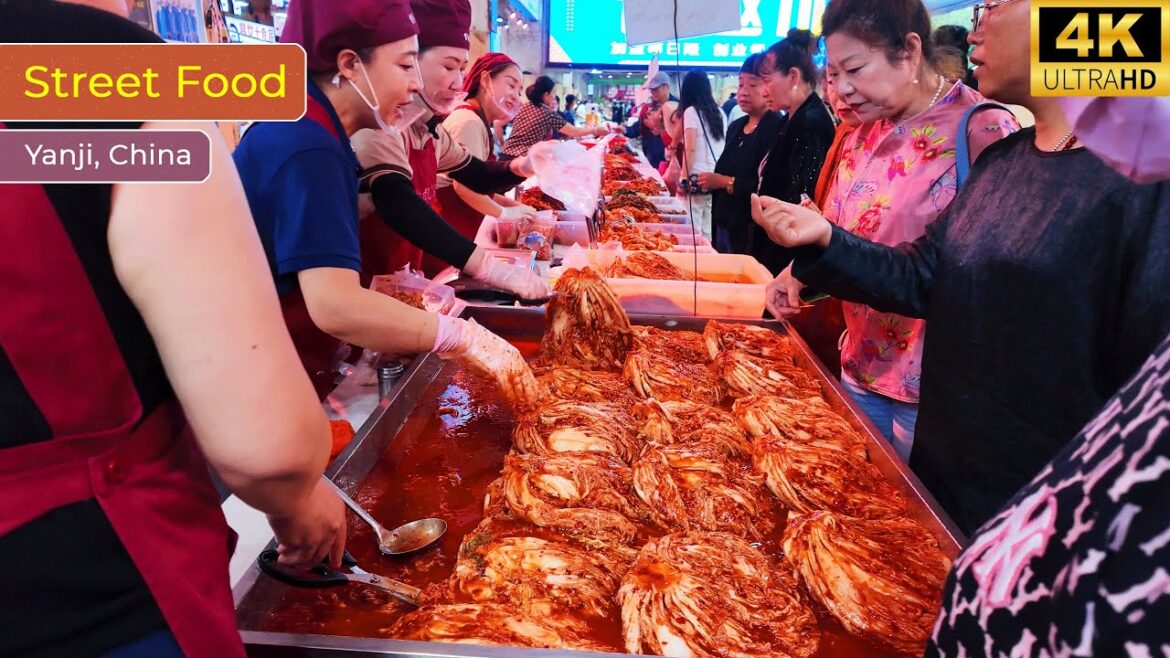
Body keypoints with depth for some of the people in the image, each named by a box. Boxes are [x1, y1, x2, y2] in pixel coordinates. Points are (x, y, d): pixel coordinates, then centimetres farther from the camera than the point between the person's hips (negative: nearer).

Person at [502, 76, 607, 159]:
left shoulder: (521, 108, 12)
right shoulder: (548, 114, -4)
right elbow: (574, 132, 1)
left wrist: (502, 143, 22)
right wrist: (595, 130, 15)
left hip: (507, 155, 6)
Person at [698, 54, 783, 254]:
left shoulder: (777, 129, -13)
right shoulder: (735, 127, 12)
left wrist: (725, 182, -21)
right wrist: (709, 182, 7)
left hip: (750, 230, -7)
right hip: (723, 223, 8)